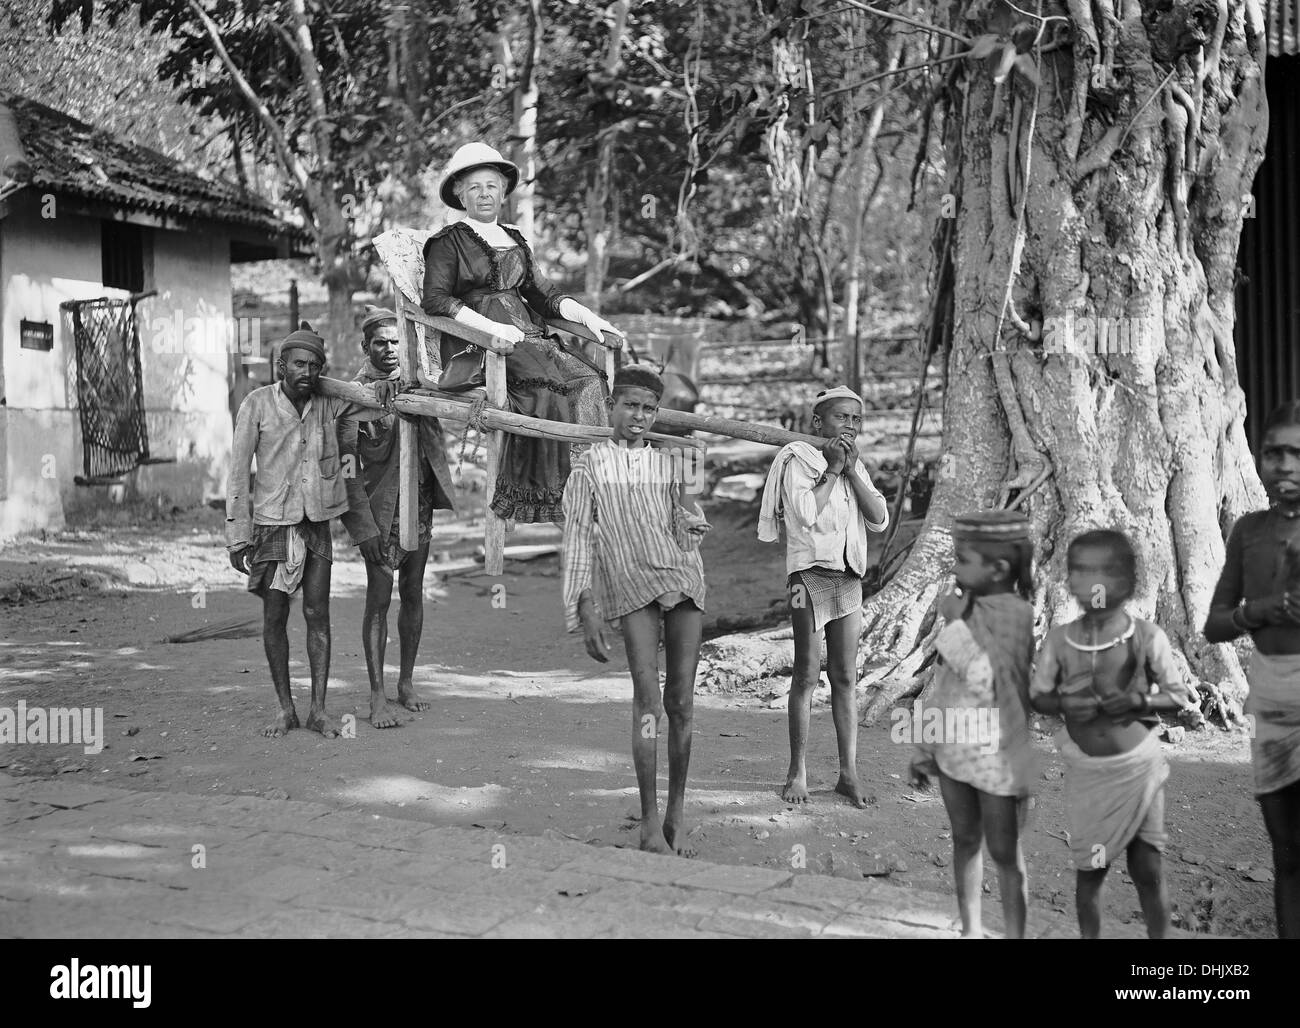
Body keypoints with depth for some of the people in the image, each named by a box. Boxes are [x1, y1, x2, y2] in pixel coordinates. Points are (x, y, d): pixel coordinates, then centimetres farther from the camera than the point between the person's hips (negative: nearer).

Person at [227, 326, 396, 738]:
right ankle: (286, 709, 13)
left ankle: (318, 709, 6)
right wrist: (237, 536, -7)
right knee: (274, 617, 2)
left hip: (316, 522, 2)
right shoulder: (258, 404, -8)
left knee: (317, 614, 0)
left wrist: (384, 388, -14)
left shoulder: (328, 402, 0)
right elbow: (238, 473, -5)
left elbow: (378, 409, 12)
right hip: (272, 522, -2)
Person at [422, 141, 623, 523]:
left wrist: (586, 316, 7)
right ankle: (527, 502, -33)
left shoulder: (515, 240, 26)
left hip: (527, 337, 6)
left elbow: (539, 292, 24)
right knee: (546, 385, -32)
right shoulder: (448, 241, 6)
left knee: (588, 381, -22)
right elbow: (435, 299, -6)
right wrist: (491, 327, -18)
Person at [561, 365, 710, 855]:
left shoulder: (672, 460, 15)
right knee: (648, 700, -11)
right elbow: (578, 539, 3)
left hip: (682, 579, 3)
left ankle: (676, 811, 13)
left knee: (681, 702, 2)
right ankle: (650, 823, -8)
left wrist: (691, 520, -6)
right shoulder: (592, 464, 7)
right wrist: (586, 612, -4)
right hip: (631, 585, -3)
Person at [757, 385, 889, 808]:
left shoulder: (856, 466, 15)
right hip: (810, 572, -5)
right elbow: (805, 513, -18)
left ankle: (849, 772, 10)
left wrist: (851, 470, -3)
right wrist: (831, 470, -11)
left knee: (845, 677, 6)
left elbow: (879, 520, 3)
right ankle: (797, 772, 3)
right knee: (807, 675, -4)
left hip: (849, 578, 5)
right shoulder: (797, 459, -3)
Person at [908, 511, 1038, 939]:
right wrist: (926, 748, 13)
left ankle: (1015, 936, 21)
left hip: (996, 756, -6)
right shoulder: (956, 607, 2)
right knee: (965, 841, 19)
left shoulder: (1017, 615, -19)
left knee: (1004, 852, 7)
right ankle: (970, 931, 34)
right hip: (954, 749, 7)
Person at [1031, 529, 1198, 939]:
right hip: (1086, 770, 1)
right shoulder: (1059, 639, -4)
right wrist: (1064, 704, -16)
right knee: (1089, 868, 9)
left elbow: (1182, 697, -1)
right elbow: (1037, 695, 5)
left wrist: (1142, 699, -20)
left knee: (1148, 869, 4)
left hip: (1139, 766, -1)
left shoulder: (1147, 637, -7)